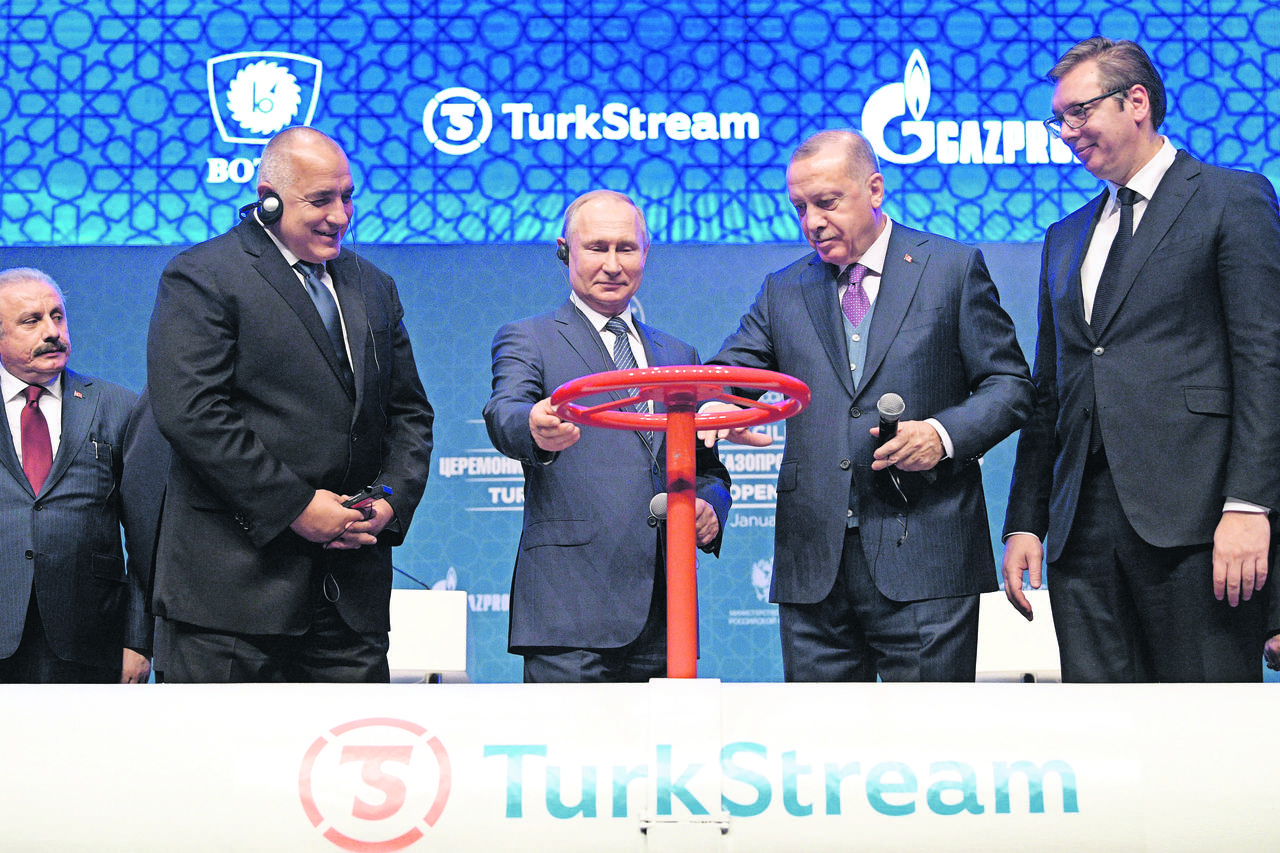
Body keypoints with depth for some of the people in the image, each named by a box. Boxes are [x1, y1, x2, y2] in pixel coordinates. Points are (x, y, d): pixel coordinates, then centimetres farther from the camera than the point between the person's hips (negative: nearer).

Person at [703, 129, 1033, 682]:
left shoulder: (954, 268, 6)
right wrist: (715, 410, -16)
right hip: (813, 564, 3)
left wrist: (944, 434, -14)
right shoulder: (783, 290, 16)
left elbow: (1009, 384, 5)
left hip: (923, 559, -3)